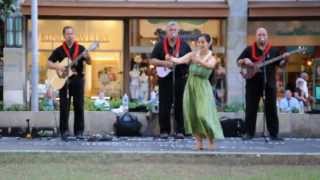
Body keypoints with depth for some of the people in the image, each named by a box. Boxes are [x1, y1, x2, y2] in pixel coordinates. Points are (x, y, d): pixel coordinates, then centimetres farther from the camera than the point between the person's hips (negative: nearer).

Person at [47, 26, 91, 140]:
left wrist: (87, 57, -21)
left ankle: (79, 131, 7)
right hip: (64, 80, 0)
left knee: (79, 106, 1)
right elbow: (49, 63, 5)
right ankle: (64, 131, 2)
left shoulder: (80, 49, 5)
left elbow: (89, 63, 0)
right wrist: (58, 67, -13)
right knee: (64, 107, -2)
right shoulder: (59, 50, 5)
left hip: (78, 80, 0)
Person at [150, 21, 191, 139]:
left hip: (180, 78, 1)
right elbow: (152, 60, 2)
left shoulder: (184, 45, 7)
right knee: (164, 106, 0)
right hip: (165, 79, -1)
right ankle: (164, 130, 8)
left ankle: (180, 130, 8)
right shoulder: (160, 45, 4)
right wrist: (164, 63, -13)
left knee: (180, 105, 1)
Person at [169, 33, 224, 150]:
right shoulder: (192, 55, 2)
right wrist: (171, 58, -33)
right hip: (190, 86, 3)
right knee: (192, 115, 2)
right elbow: (180, 60, -13)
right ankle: (199, 141, 12)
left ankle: (211, 141, 5)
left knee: (203, 115, -12)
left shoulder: (212, 59, -4)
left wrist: (199, 61, -47)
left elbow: (209, 65, -28)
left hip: (203, 88, -3)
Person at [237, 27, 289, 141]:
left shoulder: (273, 50, 7)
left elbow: (280, 65, 8)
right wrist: (245, 61, -12)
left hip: (269, 83, 1)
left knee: (271, 109, 2)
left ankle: (273, 134, 7)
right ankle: (249, 133, 10)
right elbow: (238, 62, 8)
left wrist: (285, 59, -11)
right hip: (253, 82, 0)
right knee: (251, 109, 2)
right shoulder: (249, 49, 5)